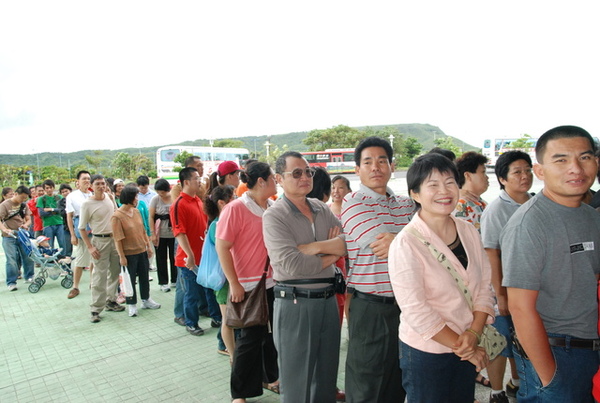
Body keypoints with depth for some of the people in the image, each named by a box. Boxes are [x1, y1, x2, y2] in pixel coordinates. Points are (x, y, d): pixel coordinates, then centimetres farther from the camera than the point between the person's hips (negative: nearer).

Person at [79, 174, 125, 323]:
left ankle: (110, 301, 29)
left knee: (114, 272, 14)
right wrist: (90, 247, -13)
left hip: (115, 238, 6)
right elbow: (81, 228, -7)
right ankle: (95, 310, 6)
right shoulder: (87, 204, -11)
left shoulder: (110, 197, 3)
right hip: (100, 241, -5)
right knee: (99, 276, -4)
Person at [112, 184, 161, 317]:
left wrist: (149, 246, 10)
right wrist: (122, 256, -17)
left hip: (142, 251, 7)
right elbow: (118, 239, -17)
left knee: (144, 277, 17)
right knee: (130, 280, 7)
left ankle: (146, 300, 33)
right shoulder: (117, 216, -16)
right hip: (129, 254, -7)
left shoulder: (136, 211, 5)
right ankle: (131, 304, 23)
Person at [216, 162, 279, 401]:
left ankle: (269, 377, 41)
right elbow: (222, 247, -14)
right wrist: (234, 284, -15)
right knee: (250, 339, 6)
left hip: (275, 283, 6)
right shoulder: (236, 208, -14)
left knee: (274, 334, 17)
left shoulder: (274, 208, 4)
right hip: (250, 286, -6)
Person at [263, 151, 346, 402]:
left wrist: (314, 247, -17)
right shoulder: (274, 216, -11)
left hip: (328, 300, 5)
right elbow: (293, 265, -22)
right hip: (295, 304, -5)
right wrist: (331, 254, -8)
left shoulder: (322, 209, 7)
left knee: (327, 376, 20)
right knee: (297, 382, 12)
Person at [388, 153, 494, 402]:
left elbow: (485, 285, 2)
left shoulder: (469, 232, -1)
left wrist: (474, 333, -11)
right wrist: (462, 347, -12)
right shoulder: (406, 244, -20)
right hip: (425, 353, -5)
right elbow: (415, 311, -20)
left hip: (468, 350, 5)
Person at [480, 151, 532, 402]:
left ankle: (517, 383, 43)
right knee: (501, 343, 6)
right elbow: (491, 255, -17)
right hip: (506, 289, -6)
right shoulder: (496, 210, -14)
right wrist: (500, 294, -18)